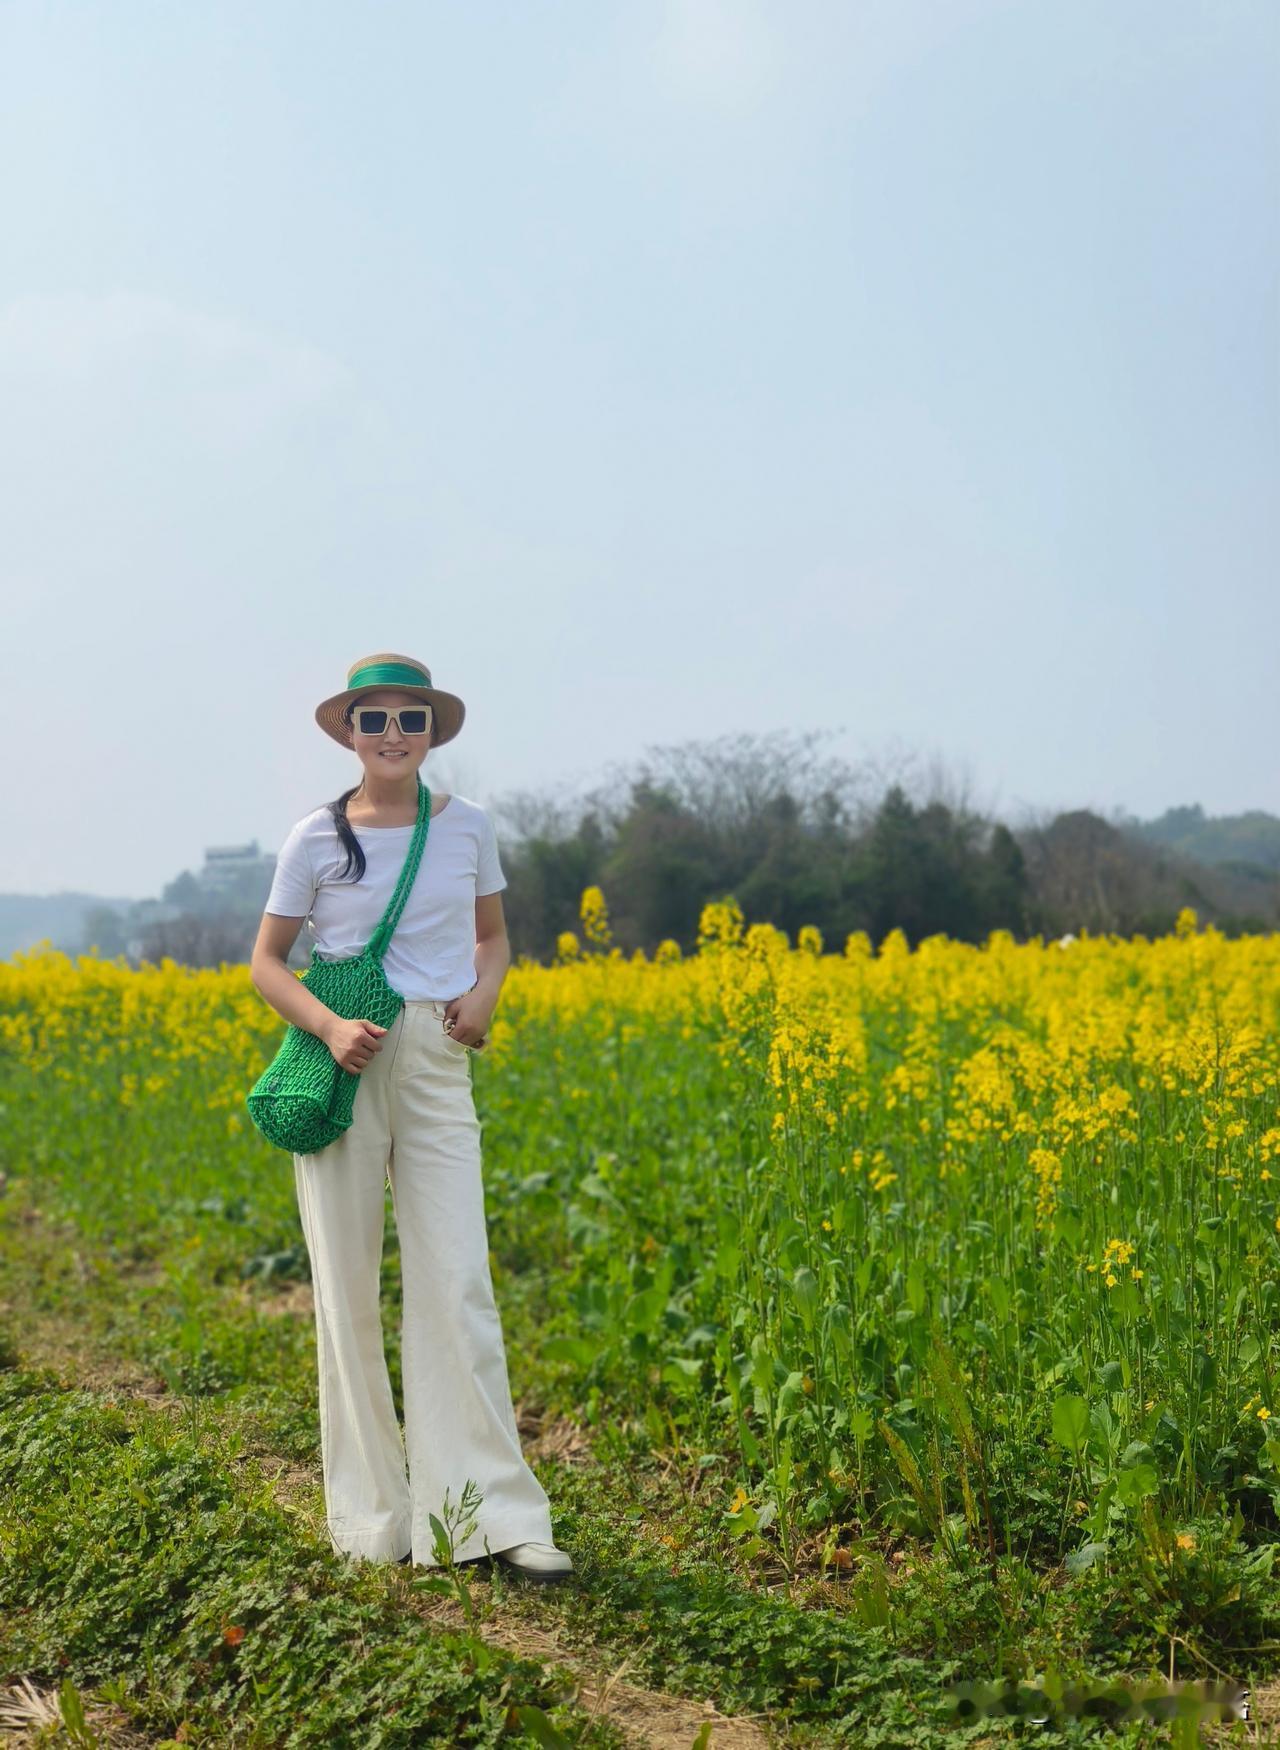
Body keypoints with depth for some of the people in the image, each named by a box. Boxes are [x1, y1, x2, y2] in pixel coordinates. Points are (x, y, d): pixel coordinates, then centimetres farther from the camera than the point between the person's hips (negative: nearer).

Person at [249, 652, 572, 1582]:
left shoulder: (468, 826, 5)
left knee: (458, 1289, -5)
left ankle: (493, 1515, -3)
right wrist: (328, 1025, -14)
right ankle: (370, 1514, 14)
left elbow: (494, 937, 18)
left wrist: (485, 993, -4)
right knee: (347, 1290, 3)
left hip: (438, 1064, 1)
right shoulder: (318, 837, -1)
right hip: (343, 1063, -1)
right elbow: (267, 963, 5)